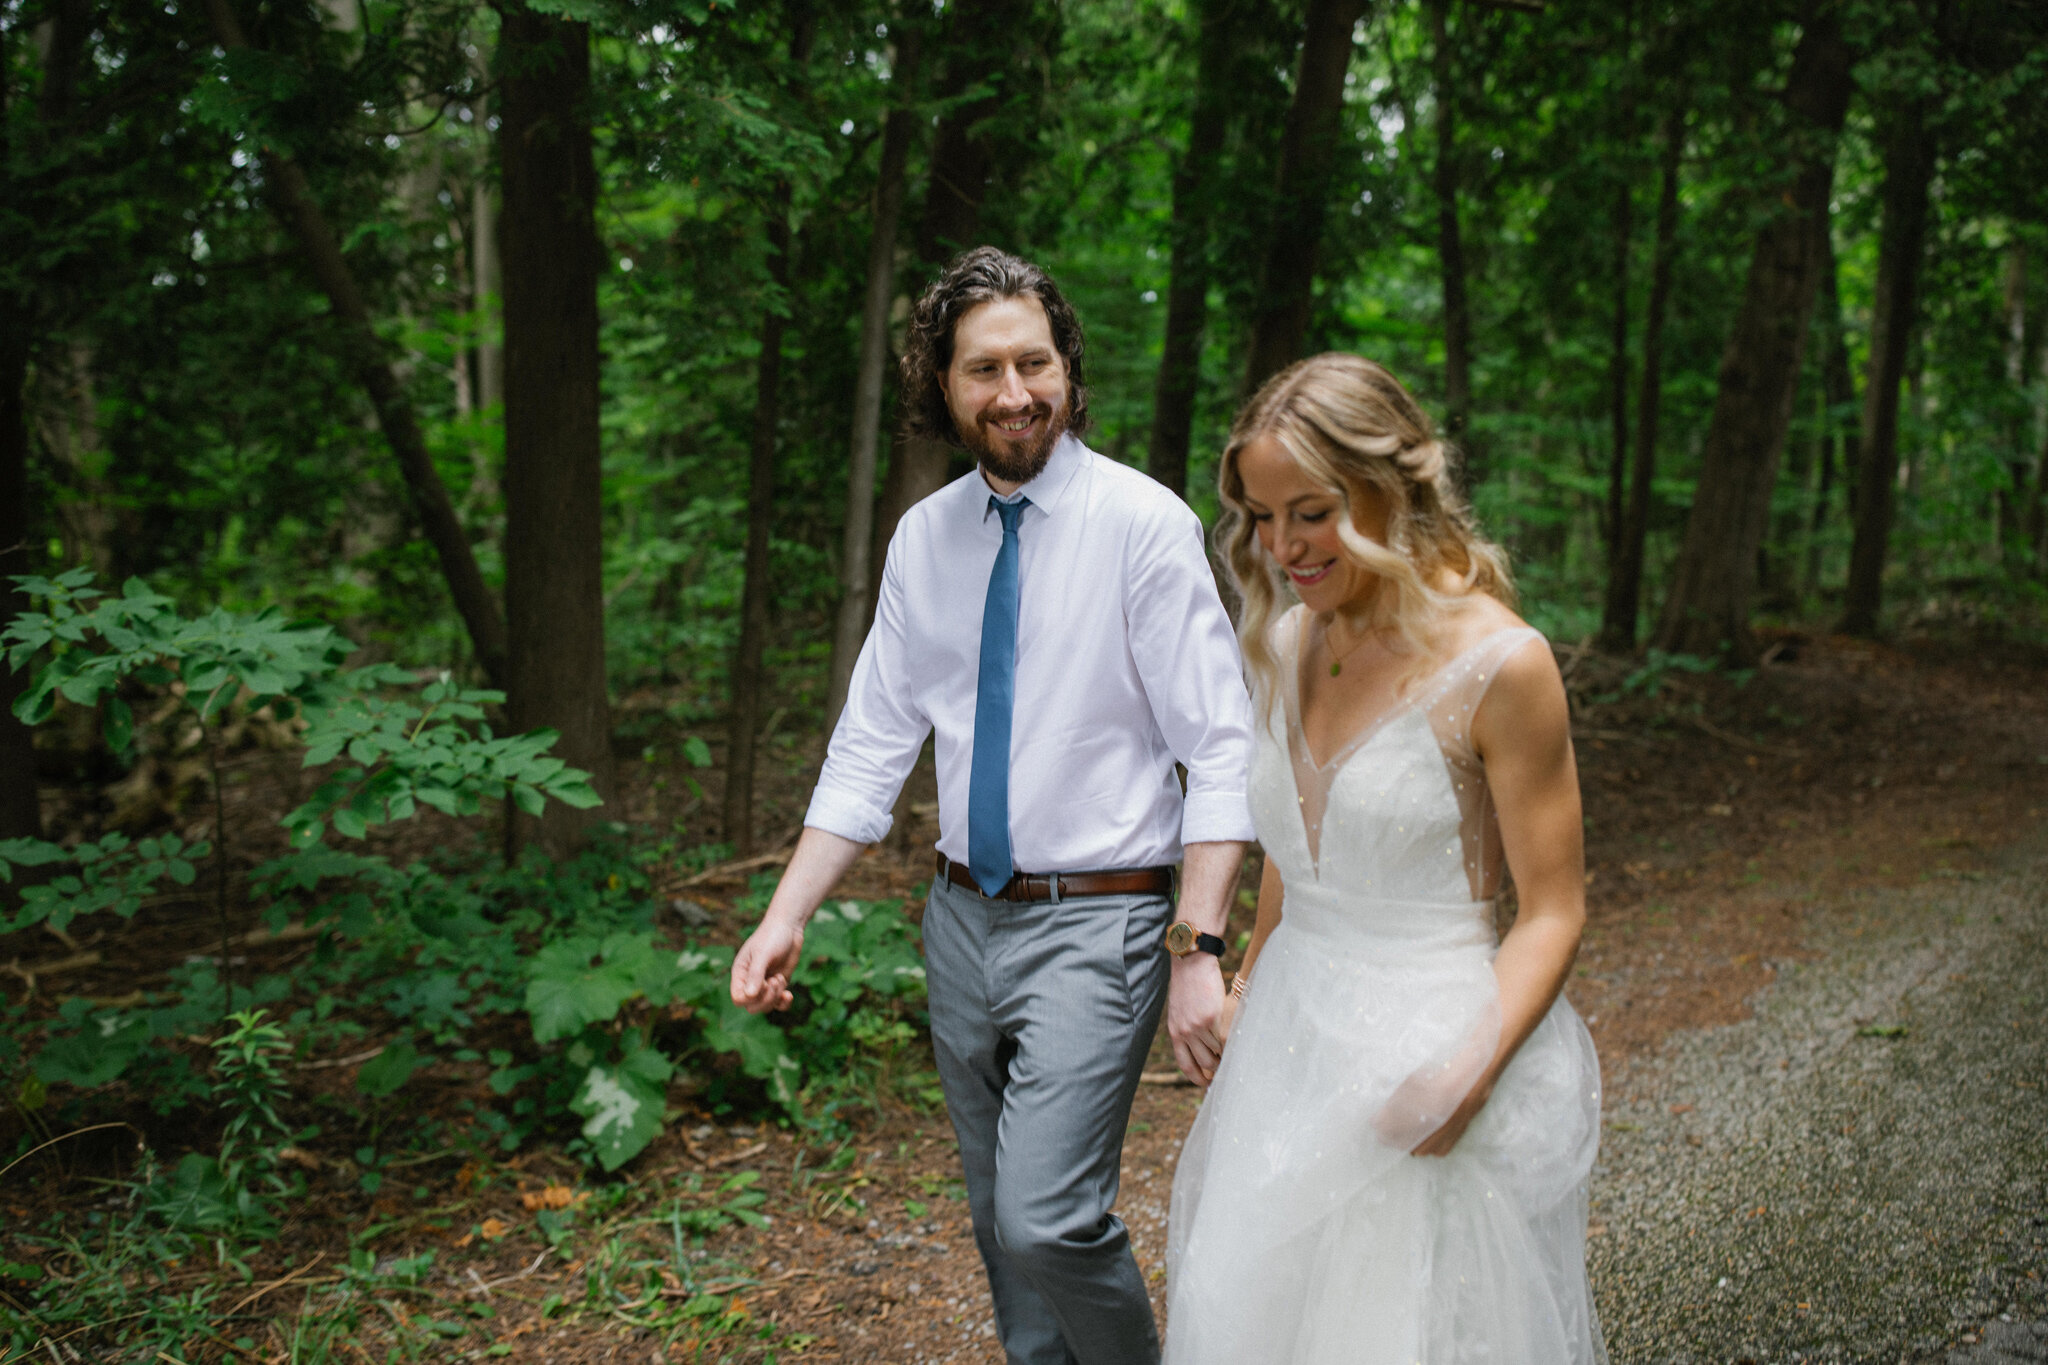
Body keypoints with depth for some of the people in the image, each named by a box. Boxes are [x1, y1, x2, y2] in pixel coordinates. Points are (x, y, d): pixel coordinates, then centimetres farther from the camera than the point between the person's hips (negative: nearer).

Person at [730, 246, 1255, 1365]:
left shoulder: (1142, 524, -12)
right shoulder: (924, 537, 4)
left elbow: (1221, 755, -14)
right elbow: (871, 745, 6)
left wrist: (1198, 948, -21)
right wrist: (785, 918, -1)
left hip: (1096, 922, -5)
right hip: (965, 915, 6)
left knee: (1045, 1219, -15)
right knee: (999, 1224, 16)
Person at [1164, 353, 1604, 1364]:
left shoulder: (1497, 663, -17)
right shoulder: (1285, 644, 2)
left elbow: (1551, 910, -13)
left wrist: (1468, 1073, -24)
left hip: (1428, 1050, -6)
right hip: (1291, 1043, 6)